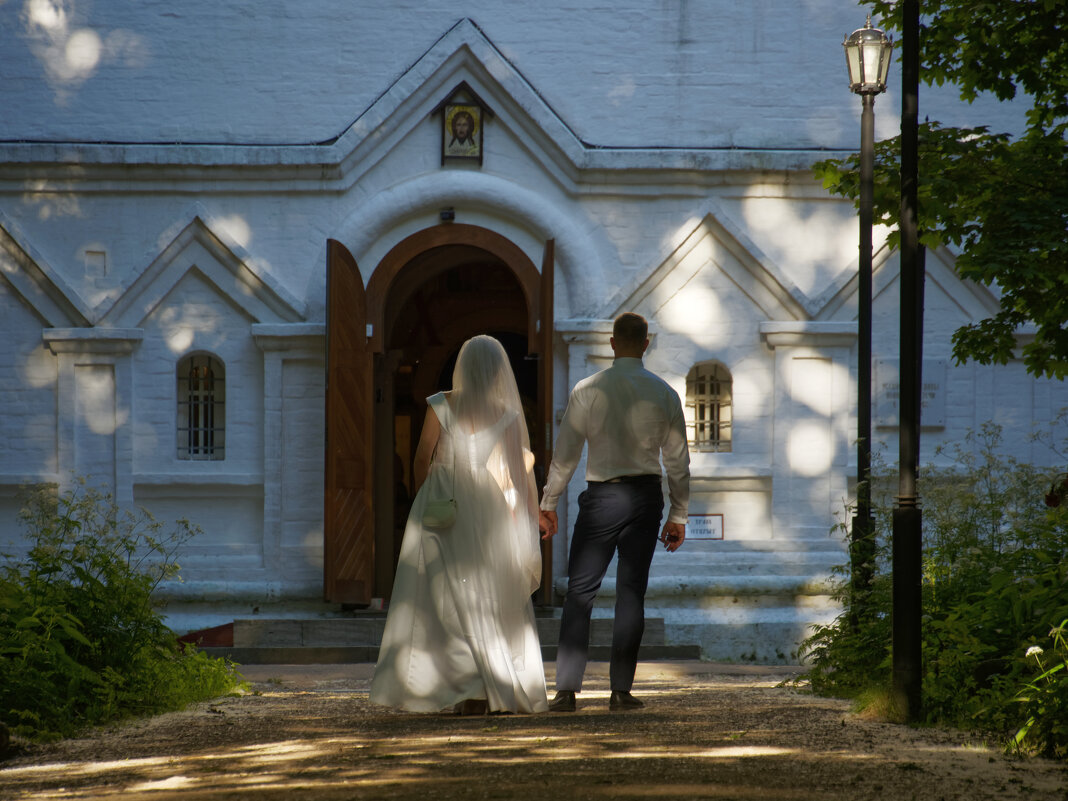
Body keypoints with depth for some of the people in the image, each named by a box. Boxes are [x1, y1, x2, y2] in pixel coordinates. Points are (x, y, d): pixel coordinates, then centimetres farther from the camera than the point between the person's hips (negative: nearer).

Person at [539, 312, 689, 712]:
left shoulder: (587, 390, -4)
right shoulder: (664, 393, 2)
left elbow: (565, 453, -3)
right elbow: (678, 458, 6)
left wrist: (548, 504, 5)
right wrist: (678, 514, 13)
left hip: (601, 497, -2)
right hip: (646, 495, 2)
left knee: (580, 593, 1)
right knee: (631, 593, 6)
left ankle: (567, 689, -5)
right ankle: (621, 690, 5)